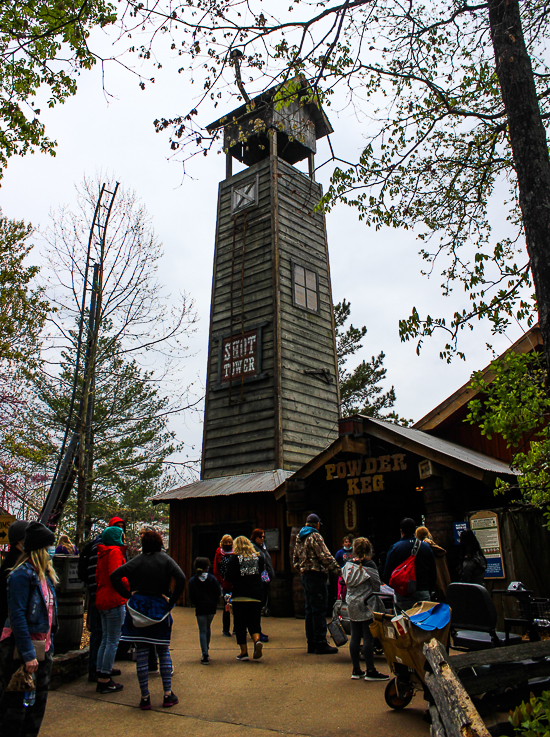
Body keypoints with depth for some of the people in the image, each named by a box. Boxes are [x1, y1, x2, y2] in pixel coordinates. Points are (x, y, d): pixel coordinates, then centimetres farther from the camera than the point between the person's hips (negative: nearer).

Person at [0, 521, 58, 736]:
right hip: (20, 646, -8)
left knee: (38, 701, 16)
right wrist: (28, 654, -21)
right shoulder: (22, 574, -18)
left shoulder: (44, 573, 8)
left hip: (41, 645, 8)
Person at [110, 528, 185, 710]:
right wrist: (171, 600, -6)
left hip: (138, 608, 1)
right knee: (163, 652, 11)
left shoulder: (136, 561, 1)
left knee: (142, 653, 7)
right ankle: (168, 694, 14)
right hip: (159, 608, 0)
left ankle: (145, 697, 11)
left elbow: (115, 575, -8)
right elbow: (181, 578, -15)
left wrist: (128, 595, -3)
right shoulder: (165, 559, -2)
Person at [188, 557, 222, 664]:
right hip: (211, 608, 2)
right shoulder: (212, 578, -3)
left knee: (202, 631, 2)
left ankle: (205, 655, -8)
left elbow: (191, 597, -4)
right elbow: (218, 592, -4)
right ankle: (206, 652, 27)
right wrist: (214, 602, 10)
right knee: (208, 628, 20)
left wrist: (197, 604, 9)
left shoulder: (192, 581, -3)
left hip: (200, 609, -2)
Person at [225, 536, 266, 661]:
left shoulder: (235, 558, -6)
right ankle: (257, 640, -16)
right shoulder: (259, 556, 2)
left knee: (240, 624, 9)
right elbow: (262, 572, 13)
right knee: (254, 622, 11)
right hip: (256, 595, 2)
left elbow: (229, 577, -7)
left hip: (239, 596, -2)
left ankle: (244, 652, 9)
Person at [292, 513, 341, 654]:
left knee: (310, 610, 13)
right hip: (316, 576, -9)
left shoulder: (299, 538, 15)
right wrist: (338, 569, -13)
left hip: (305, 576, 9)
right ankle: (321, 644, -1)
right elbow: (325, 556, -18)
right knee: (319, 610, -4)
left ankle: (311, 643, 19)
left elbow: (295, 561, 19)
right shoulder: (315, 536, -12)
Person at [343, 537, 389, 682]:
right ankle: (370, 671, 7)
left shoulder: (348, 565, 3)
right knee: (368, 638, 1)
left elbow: (346, 583, 11)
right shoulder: (369, 565, -12)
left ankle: (356, 670, 18)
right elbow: (376, 585, -5)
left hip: (352, 605, 6)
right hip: (367, 605, -6)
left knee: (354, 637, 10)